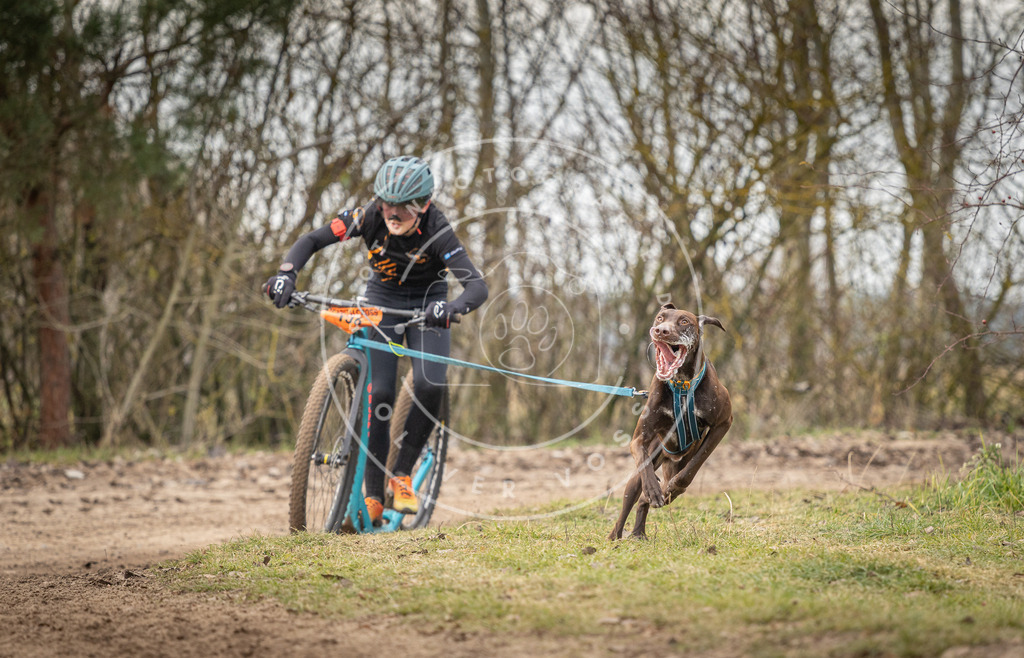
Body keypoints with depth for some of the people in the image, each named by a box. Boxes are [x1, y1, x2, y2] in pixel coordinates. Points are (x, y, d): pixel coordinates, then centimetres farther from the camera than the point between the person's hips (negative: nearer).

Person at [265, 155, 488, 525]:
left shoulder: (437, 232, -30)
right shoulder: (370, 217, -24)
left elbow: (478, 286, -39)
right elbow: (312, 241, -21)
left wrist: (453, 308, -61)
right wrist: (286, 274, -39)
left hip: (427, 304, -1)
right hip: (382, 300, 1)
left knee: (430, 387, -23)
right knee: (379, 393, -15)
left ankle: (402, 475, -4)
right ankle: (373, 495, -5)